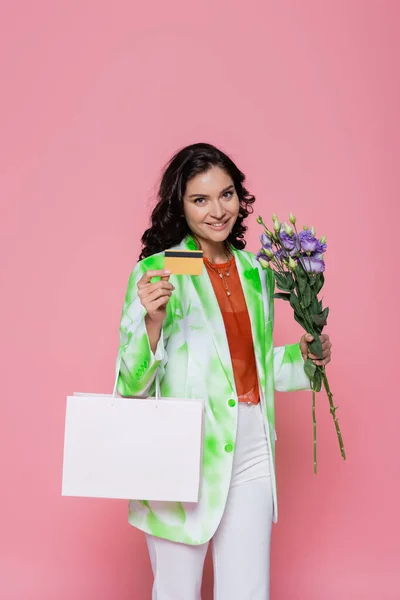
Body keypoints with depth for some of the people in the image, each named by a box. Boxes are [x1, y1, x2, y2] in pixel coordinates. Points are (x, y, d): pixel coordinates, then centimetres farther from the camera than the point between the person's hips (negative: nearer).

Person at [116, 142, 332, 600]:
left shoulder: (256, 271, 9)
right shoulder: (156, 271, -8)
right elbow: (133, 383, -11)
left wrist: (301, 356, 3)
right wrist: (154, 320, -27)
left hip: (251, 454, 4)